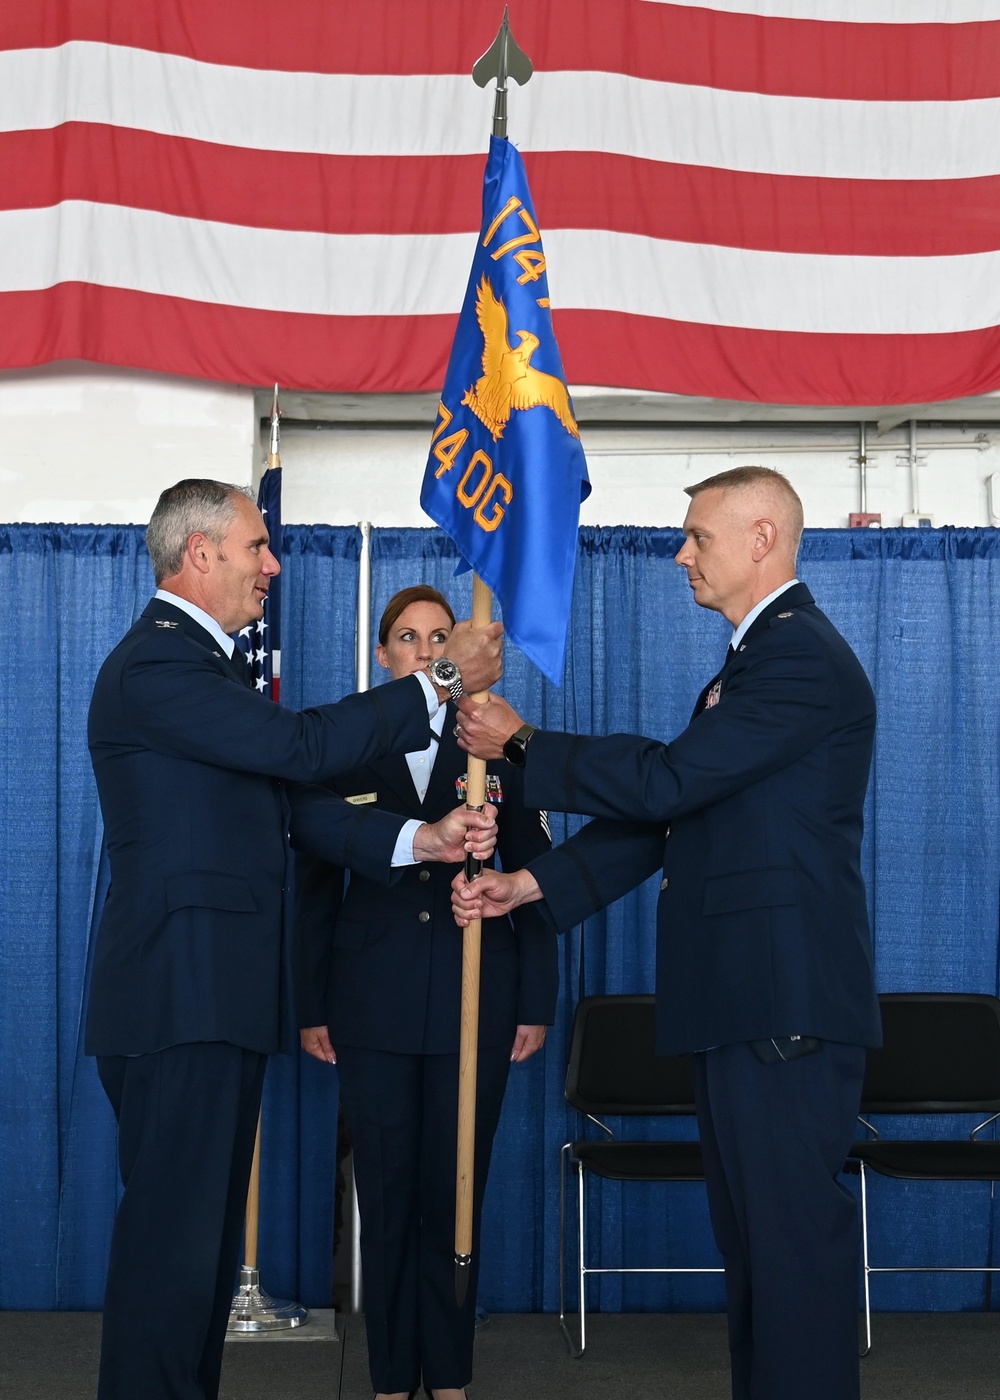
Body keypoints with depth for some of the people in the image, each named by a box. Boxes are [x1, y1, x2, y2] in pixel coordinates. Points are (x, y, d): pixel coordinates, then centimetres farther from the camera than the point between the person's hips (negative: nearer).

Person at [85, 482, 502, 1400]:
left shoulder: (208, 662, 20)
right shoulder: (154, 665, -13)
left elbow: (286, 801, 15)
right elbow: (299, 747, -21)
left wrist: (417, 840, 3)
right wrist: (442, 685, -13)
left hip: (223, 998, 10)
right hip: (179, 1001, -10)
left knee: (208, 1234, 14)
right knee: (173, 1237, -6)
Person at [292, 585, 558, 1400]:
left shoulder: (499, 748, 5)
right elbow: (316, 886, 6)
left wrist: (537, 1002, 1)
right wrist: (311, 1006, 2)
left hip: (475, 998, 0)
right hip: (374, 1001, 0)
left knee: (456, 1190, 5)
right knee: (385, 1191, 4)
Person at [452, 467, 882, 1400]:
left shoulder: (802, 657, -13)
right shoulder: (754, 661, 20)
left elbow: (666, 780, -20)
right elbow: (669, 814, 17)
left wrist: (523, 745, -8)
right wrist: (534, 883, 9)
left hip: (783, 998, -11)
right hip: (741, 999, 11)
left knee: (792, 1230, -6)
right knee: (752, 1233, 15)